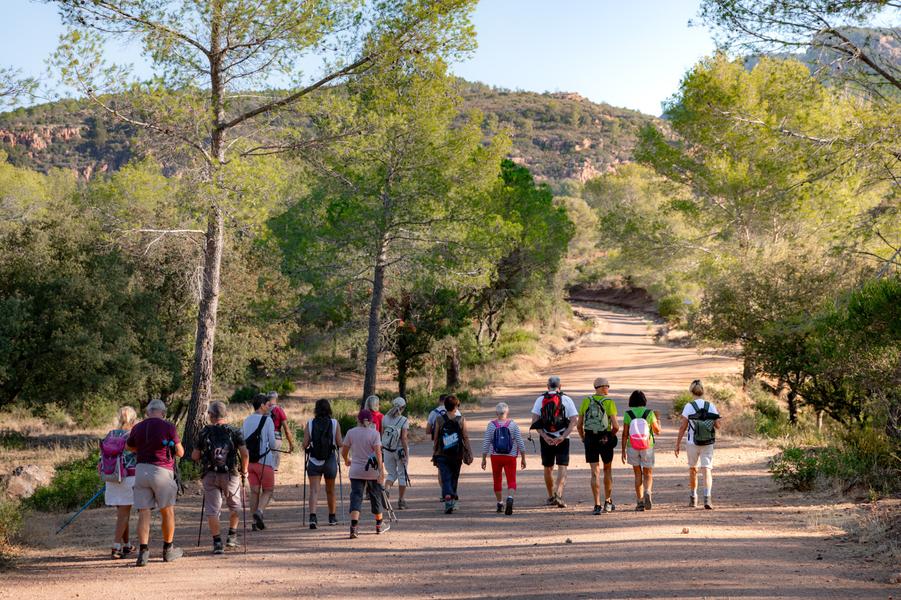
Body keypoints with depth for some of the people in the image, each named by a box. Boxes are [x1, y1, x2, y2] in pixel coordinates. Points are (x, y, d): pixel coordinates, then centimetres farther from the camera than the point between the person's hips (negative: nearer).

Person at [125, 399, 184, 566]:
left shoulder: (137, 428, 5)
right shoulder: (168, 427, -6)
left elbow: (128, 446, 25)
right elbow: (180, 453, 0)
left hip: (141, 470, 3)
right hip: (161, 471, -3)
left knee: (143, 512, 3)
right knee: (167, 512, 13)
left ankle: (143, 551, -9)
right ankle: (168, 550, 22)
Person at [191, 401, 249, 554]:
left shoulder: (204, 433, 2)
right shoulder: (235, 432, -1)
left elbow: (194, 456, 2)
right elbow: (245, 454, -10)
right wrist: (244, 471, 4)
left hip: (209, 475, 0)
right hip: (231, 475, 0)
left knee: (212, 509, 4)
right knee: (234, 506, 20)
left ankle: (217, 542, 1)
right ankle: (232, 536, 17)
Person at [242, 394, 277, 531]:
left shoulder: (246, 421, 9)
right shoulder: (267, 420, -8)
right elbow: (272, 443, -10)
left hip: (249, 461, 5)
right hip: (264, 460, -5)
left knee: (254, 491, 8)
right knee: (268, 490, 5)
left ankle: (256, 522, 5)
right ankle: (259, 511, -19)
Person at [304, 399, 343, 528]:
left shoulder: (310, 423, -4)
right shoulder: (334, 423, -4)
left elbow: (305, 445, -7)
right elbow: (340, 444, -4)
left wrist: (307, 449, 15)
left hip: (313, 460, -1)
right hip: (330, 460, 1)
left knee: (314, 490, -4)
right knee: (330, 490, 17)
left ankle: (312, 517, -23)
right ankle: (332, 517, 32)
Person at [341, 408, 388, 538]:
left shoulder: (351, 432, -1)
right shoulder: (374, 433, -6)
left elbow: (344, 452, 6)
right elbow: (378, 453, -14)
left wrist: (347, 461, 27)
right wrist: (381, 471, -15)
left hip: (356, 471, 1)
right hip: (372, 470, -1)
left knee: (356, 496, -4)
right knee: (376, 497, 15)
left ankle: (354, 526, -23)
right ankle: (379, 525, 29)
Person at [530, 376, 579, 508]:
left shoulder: (540, 399, 5)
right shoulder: (566, 399, 2)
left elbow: (534, 420, -5)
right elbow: (574, 420, -7)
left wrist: (545, 437, -10)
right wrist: (563, 437, -12)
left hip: (546, 439, 2)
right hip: (562, 439, -2)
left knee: (548, 468, 16)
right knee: (562, 467, -3)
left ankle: (551, 497, 25)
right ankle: (559, 494, -23)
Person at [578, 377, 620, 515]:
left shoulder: (586, 401, 2)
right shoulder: (609, 402, -7)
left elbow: (579, 424, 3)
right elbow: (616, 426, -13)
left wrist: (583, 439, 18)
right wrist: (611, 435, 8)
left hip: (590, 440, 2)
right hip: (605, 440, -2)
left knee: (595, 473, 2)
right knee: (607, 470, 18)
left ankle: (597, 505, -6)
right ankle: (608, 502, 22)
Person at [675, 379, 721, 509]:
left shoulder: (689, 406, -8)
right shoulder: (711, 406, -2)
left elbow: (683, 427, -9)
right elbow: (717, 425, 1)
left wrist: (677, 444, -2)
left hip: (692, 443, -1)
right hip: (708, 444, 1)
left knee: (693, 469, 18)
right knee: (707, 470, -3)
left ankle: (693, 498, 30)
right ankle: (707, 497, -23)